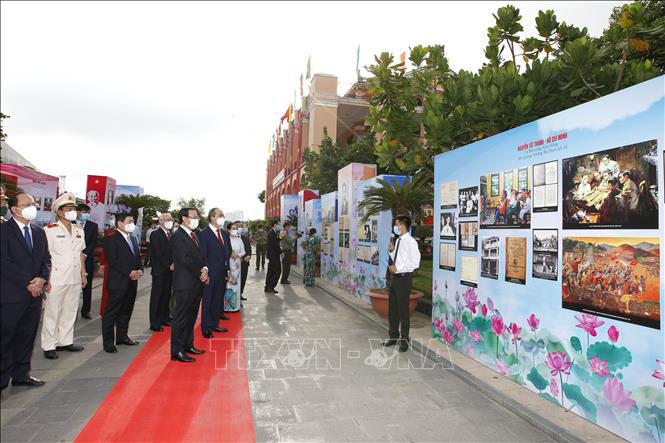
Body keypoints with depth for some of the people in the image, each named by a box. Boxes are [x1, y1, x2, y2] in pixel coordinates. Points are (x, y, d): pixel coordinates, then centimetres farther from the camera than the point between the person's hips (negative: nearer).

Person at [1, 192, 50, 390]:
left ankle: (21, 375, 24)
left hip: (34, 294, 6)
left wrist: (42, 279, -5)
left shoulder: (39, 232, 13)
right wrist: (28, 283, -14)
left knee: (27, 337, 13)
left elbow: (46, 259, 13)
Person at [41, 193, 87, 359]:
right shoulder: (51, 230, -7)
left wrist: (83, 273, 14)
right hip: (56, 279, -6)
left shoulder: (79, 230, 12)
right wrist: (47, 279, -12)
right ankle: (49, 346, 13)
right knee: (52, 313, 2)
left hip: (75, 278, 6)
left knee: (70, 311, 13)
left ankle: (65, 341, 25)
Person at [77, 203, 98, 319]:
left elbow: (94, 242, 0)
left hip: (87, 259, 1)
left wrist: (85, 254, -10)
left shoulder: (93, 225, 8)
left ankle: (85, 310, 13)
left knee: (87, 286, 5)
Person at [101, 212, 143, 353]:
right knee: (111, 313, 1)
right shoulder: (111, 239, -8)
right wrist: (129, 272, -18)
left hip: (132, 283, 8)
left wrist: (140, 270, 1)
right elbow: (113, 261, -16)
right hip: (118, 282, -8)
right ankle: (108, 342, 9)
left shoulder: (133, 239, 17)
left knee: (126, 311, 15)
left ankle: (122, 336, 27)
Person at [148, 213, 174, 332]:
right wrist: (169, 265, -14)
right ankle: (154, 323, 6)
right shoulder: (155, 234, -7)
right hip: (159, 270, -6)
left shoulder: (171, 235, 13)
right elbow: (157, 254, -14)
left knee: (166, 295, 11)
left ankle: (164, 318, 21)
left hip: (169, 271, 6)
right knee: (156, 297, 0)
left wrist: (173, 264, -2)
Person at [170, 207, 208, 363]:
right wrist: (201, 273, -12)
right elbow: (184, 259, -19)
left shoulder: (194, 235, 15)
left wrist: (204, 269, -4)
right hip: (185, 284, -8)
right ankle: (177, 351, 8)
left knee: (191, 317, 16)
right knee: (181, 318, 0)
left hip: (197, 283, 8)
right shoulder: (177, 236, -12)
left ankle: (188, 345, 28)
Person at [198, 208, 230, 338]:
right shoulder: (204, 234, -11)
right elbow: (202, 256, -13)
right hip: (210, 275, -7)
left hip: (222, 274, 7)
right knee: (207, 302, 6)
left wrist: (227, 271, 10)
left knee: (218, 301, 16)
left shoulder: (224, 233, 11)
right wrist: (206, 273, -16)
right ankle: (206, 328, 19)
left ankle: (214, 324, 30)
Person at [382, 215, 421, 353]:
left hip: (404, 278, -9)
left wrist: (398, 268, -19)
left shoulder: (410, 242, -15)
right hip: (396, 277, 9)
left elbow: (415, 263, -19)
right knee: (392, 309, 16)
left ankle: (404, 340, 19)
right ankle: (393, 337, 32)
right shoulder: (398, 241, 11)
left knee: (403, 310, 3)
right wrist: (392, 251, 2)